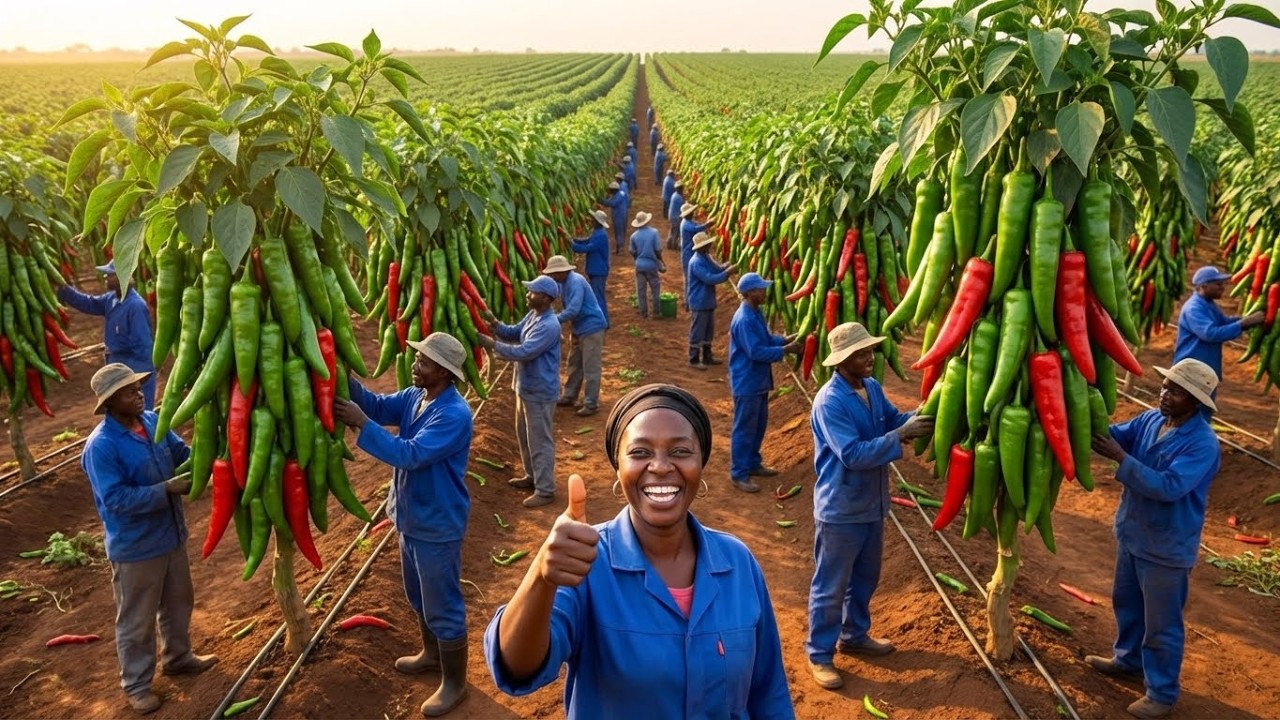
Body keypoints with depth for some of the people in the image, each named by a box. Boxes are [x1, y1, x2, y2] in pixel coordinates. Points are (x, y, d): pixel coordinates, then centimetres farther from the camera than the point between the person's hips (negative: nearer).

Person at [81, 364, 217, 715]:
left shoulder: (153, 420, -4)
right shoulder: (101, 447, -25)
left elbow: (181, 453, 5)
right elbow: (117, 500, -27)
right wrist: (166, 489, -32)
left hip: (171, 534, 7)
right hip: (135, 547, -7)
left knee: (179, 603, 25)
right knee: (137, 620, 12)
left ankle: (178, 657, 48)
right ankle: (136, 684, 31)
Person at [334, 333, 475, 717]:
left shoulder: (455, 415, -28)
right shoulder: (414, 396, 1)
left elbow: (410, 454, -32)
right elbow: (379, 406, -5)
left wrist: (361, 424, -32)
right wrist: (348, 380, -21)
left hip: (437, 525, -9)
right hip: (409, 516, 9)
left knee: (443, 606, 6)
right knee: (418, 597, 26)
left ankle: (454, 682, 23)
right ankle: (431, 653, 49)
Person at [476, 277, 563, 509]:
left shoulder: (549, 326, -26)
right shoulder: (532, 315, 5)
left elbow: (523, 352, -29)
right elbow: (514, 334, 14)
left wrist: (492, 344, -24)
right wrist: (494, 323, -4)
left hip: (540, 392, -10)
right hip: (525, 388, 10)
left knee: (540, 441, -1)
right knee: (524, 436, 22)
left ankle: (545, 490, 10)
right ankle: (532, 477, 39)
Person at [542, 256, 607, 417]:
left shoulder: (575, 282, -25)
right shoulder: (563, 282, 5)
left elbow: (573, 310, -32)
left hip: (592, 327, -10)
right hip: (579, 328, 10)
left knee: (590, 368, -3)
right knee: (574, 364, 19)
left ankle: (591, 404, 5)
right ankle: (569, 396, 31)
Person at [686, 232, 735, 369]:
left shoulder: (706, 257, 7)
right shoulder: (696, 262, -23)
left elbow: (717, 269, 10)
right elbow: (710, 279, -28)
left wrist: (725, 267, -12)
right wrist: (727, 272, -27)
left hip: (709, 301, 10)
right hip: (700, 303, -10)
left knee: (709, 330, 18)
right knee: (697, 331, 0)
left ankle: (707, 357, 29)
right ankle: (694, 360, 11)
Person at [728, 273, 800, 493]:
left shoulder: (756, 313, 7)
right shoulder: (744, 320, -25)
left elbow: (765, 339, 17)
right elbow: (756, 352, -27)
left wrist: (785, 339, 2)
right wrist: (785, 350, -20)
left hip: (759, 381, 10)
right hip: (747, 383, -10)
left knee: (759, 425, 20)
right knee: (744, 429, -1)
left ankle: (753, 464, 34)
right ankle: (738, 474, 8)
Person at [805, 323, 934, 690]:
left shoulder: (873, 388, 2)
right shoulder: (829, 402, -25)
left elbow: (894, 419, 7)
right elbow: (854, 454, -29)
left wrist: (922, 416, -12)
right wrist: (902, 436, -30)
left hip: (872, 505, 8)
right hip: (841, 510, -8)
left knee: (865, 578, 24)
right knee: (831, 586, 6)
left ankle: (854, 636, 43)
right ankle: (819, 653, 22)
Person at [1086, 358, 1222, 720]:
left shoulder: (1203, 444, -25)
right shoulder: (1152, 419, -3)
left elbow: (1169, 487, -32)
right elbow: (1117, 434, -8)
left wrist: (1121, 458, -36)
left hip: (1167, 547, -7)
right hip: (1131, 532, 7)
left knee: (1161, 623, 8)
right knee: (1126, 603, 25)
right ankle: (1128, 659, 47)